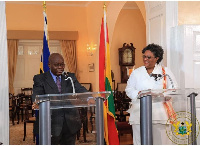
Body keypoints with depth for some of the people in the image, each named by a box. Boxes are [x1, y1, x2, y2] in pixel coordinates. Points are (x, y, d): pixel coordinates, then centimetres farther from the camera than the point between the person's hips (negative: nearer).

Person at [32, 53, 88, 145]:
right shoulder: (40, 79, 1)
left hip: (70, 123, 4)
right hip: (50, 123, -3)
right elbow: (36, 95, -14)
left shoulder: (70, 77, 10)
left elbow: (80, 90, -4)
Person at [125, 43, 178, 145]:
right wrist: (139, 93, -9)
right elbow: (129, 90, 12)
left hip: (159, 113, -1)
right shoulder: (136, 73, 16)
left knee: (160, 140, -4)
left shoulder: (165, 72, 12)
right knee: (140, 140, -2)